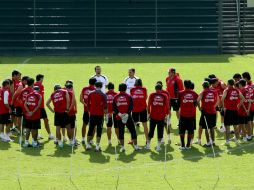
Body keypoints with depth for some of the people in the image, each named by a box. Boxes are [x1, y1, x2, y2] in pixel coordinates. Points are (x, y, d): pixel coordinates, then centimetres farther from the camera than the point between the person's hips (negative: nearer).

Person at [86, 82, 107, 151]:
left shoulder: (90, 94, 2)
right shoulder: (103, 95, -7)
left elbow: (88, 104, 6)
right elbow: (105, 106, -8)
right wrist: (106, 112, 5)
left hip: (92, 114, 3)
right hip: (100, 114, -3)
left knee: (90, 130, 14)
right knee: (99, 130, 1)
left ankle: (88, 145, 18)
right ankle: (97, 146, -3)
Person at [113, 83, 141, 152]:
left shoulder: (115, 97, 3)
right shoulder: (129, 96, -2)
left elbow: (114, 107, -2)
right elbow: (131, 107, -10)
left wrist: (118, 113, -10)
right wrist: (127, 113, -15)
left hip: (119, 118, 2)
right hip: (128, 117, -2)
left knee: (121, 132, 8)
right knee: (133, 131, 8)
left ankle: (122, 147, 6)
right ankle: (136, 146, 10)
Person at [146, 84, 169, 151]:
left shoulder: (152, 95, -1)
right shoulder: (165, 96, -1)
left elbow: (149, 105, -2)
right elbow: (167, 106, -1)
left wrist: (149, 113, 8)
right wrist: (167, 114, 10)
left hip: (153, 116, 1)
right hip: (161, 117, -1)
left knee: (151, 131, 14)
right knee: (160, 132, 7)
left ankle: (148, 145, 20)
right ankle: (158, 146, 4)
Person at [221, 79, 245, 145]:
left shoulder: (226, 90, -9)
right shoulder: (237, 91, 5)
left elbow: (222, 99, -23)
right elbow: (242, 98, 3)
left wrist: (223, 107, -11)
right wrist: (239, 105, 11)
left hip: (228, 110, -4)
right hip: (235, 110, 5)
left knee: (227, 126, 2)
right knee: (235, 125, 16)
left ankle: (227, 140, 1)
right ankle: (237, 139, 24)